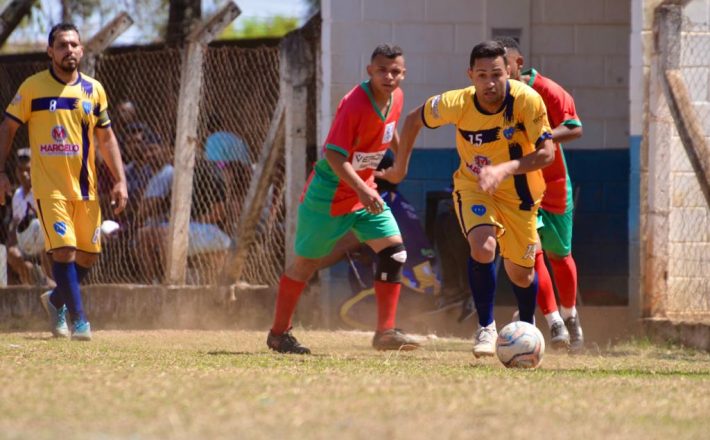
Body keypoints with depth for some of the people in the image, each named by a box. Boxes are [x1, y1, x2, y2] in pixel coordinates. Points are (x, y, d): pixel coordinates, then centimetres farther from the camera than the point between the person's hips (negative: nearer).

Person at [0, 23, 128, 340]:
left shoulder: (93, 90, 7)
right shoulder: (33, 87, -3)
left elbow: (106, 138, 14)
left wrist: (120, 180, 7)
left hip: (86, 188, 4)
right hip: (50, 187, -4)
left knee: (88, 255, 6)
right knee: (64, 250, -16)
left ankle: (56, 300, 31)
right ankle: (78, 320, -9)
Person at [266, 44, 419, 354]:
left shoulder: (395, 98, -3)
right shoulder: (355, 104, -26)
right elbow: (334, 155, -29)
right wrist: (362, 189, -38)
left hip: (364, 191, 7)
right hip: (329, 193, -7)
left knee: (393, 248, -9)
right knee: (307, 261, 5)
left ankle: (385, 331, -5)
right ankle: (278, 333, 20)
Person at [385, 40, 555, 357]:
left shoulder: (527, 100, -28)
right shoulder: (457, 104, -24)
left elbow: (546, 153, -29)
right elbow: (414, 120, -5)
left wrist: (504, 170, -43)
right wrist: (401, 167, 4)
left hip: (518, 192, 1)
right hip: (472, 186, -1)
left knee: (520, 272, 11)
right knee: (482, 248, -28)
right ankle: (486, 328, -10)